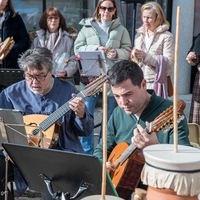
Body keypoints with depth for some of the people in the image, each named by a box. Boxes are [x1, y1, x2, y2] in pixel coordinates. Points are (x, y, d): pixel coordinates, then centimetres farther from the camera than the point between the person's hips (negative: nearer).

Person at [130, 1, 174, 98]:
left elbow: (169, 61, -12)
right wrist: (133, 55, -5)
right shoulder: (139, 34, 13)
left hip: (156, 82, -5)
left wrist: (146, 56, -20)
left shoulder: (166, 36, -5)